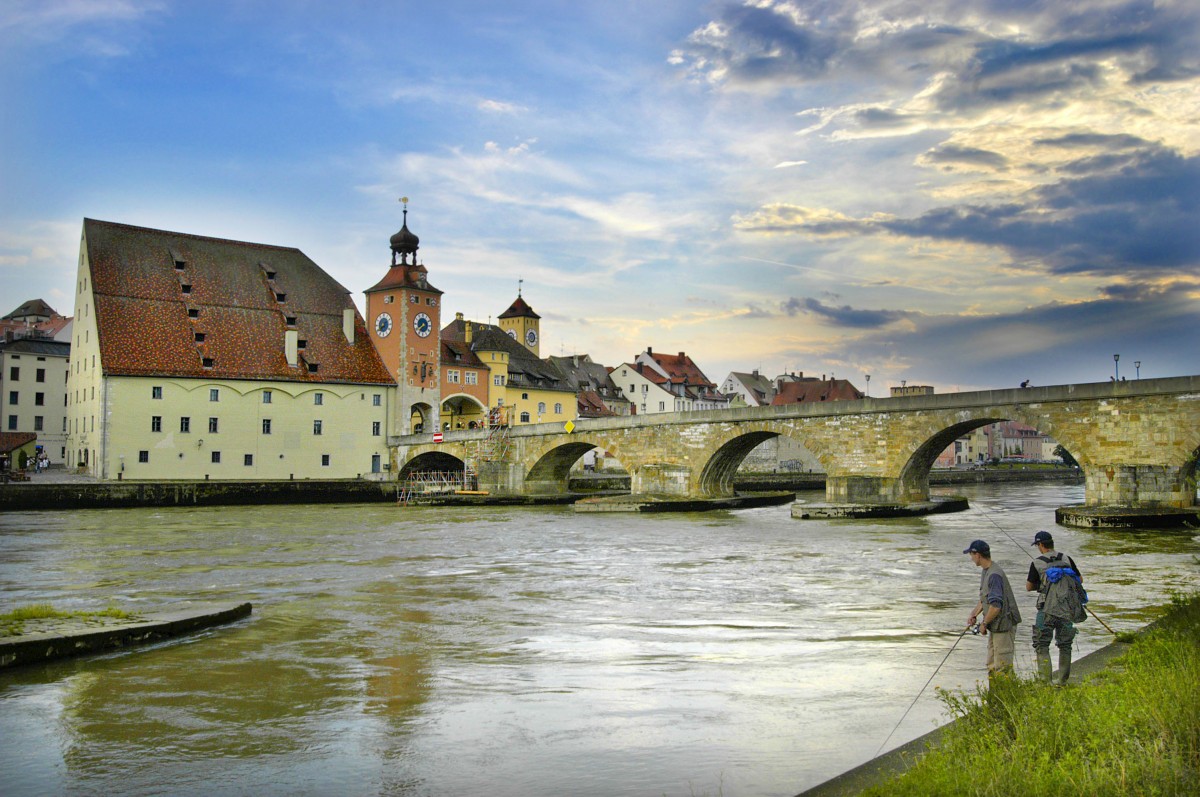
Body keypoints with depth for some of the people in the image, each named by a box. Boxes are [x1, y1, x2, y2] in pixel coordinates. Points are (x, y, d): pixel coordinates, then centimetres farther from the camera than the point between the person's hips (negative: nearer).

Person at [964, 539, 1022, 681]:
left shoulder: (995, 575, -22)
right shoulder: (985, 571, 11)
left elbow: (996, 606, -26)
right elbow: (984, 598, 22)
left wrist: (984, 623, -13)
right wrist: (973, 615, 9)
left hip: (1003, 625, -10)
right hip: (995, 626, 10)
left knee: (1003, 667, -5)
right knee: (992, 666, 17)